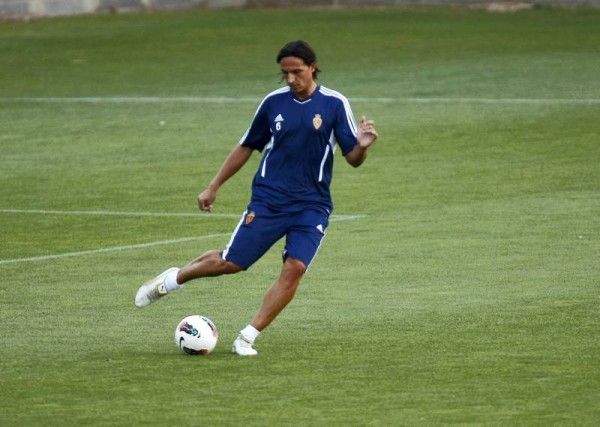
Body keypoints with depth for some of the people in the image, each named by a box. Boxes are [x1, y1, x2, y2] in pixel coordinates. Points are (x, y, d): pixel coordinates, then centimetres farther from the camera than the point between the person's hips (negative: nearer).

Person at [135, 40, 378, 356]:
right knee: (230, 263, -3)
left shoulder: (334, 104, -4)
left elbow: (353, 159, -4)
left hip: (312, 206, -1)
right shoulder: (273, 102, 1)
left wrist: (362, 146, -28)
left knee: (295, 268, -18)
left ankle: (247, 338, -8)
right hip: (268, 199, 1)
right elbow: (247, 147, 14)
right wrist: (214, 187, 14)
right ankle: (172, 280, 24)